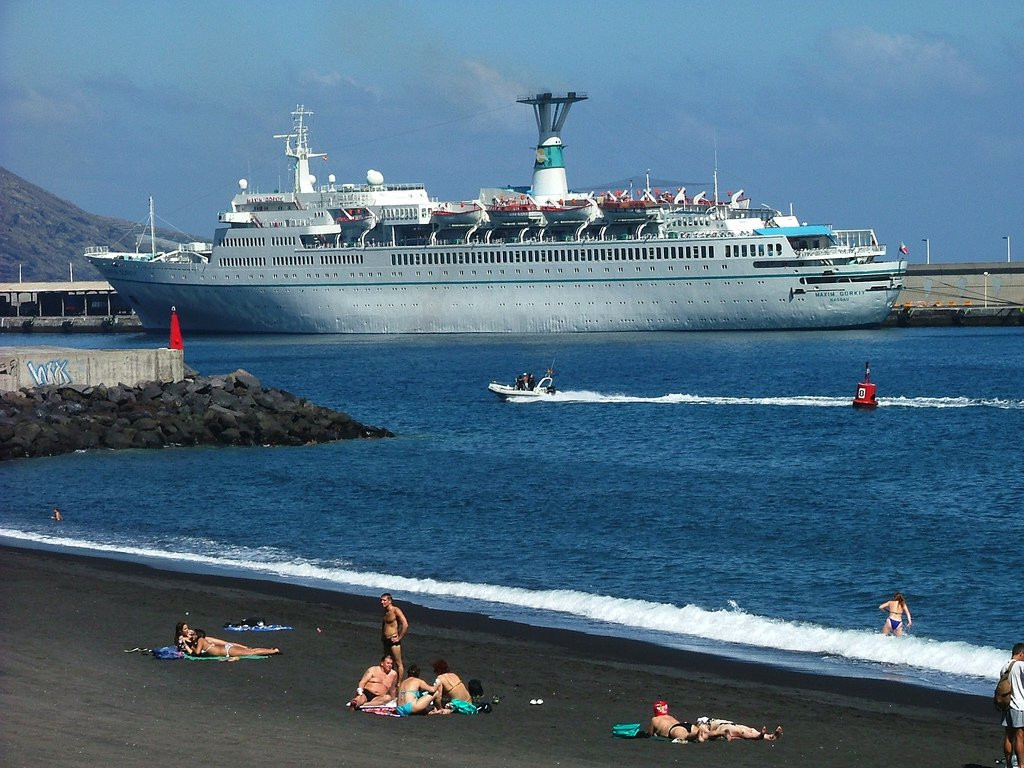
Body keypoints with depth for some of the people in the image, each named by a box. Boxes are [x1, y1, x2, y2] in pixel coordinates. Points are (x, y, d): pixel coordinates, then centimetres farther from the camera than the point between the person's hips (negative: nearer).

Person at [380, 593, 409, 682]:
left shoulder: (396, 610, -12)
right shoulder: (385, 612, 12)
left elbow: (405, 625, -19)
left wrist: (399, 638, -15)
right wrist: (382, 637, 17)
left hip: (393, 641, -9)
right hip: (386, 641, 9)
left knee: (398, 663, -3)